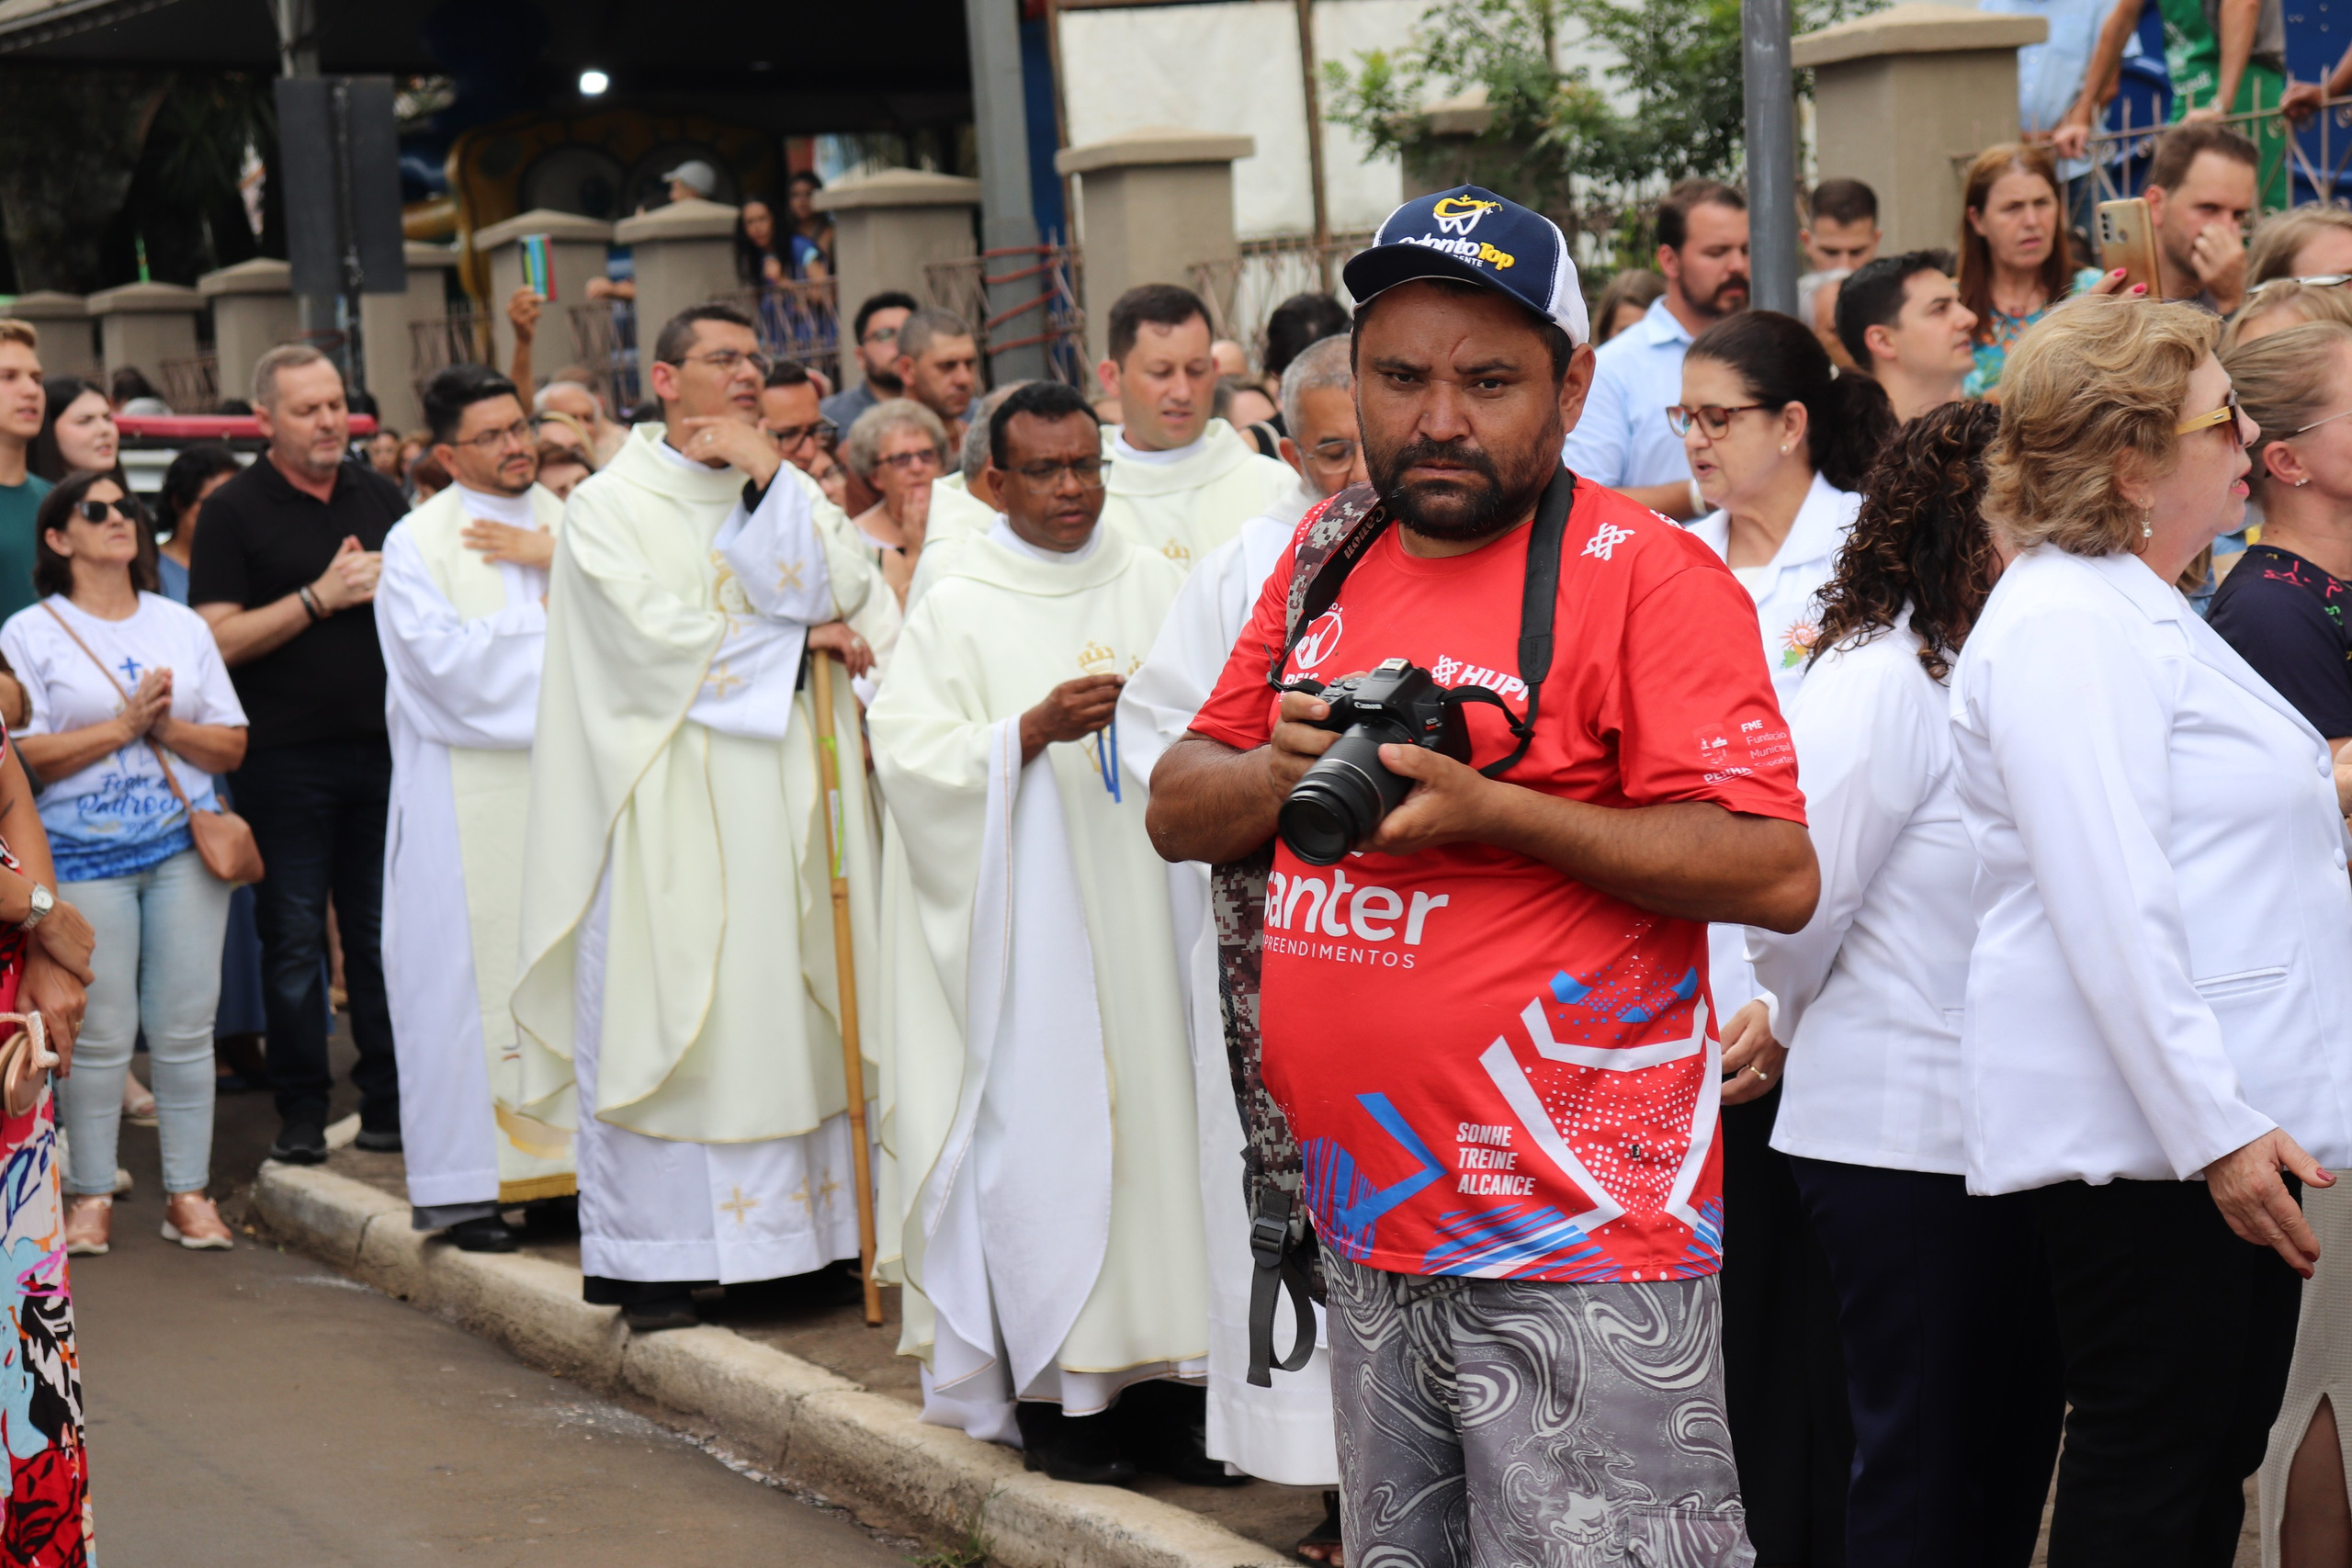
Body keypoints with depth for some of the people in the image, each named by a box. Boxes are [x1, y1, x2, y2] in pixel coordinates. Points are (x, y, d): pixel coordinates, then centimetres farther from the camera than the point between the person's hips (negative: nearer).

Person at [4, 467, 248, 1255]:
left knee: (184, 1026, 1)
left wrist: (168, 728, -7)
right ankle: (91, 1196, 7)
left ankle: (188, 1191, 8)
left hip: (184, 845, 3)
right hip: (84, 855, -3)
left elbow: (231, 746, 11)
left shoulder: (183, 625, 14)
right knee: (100, 1033, -4)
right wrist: (123, 725, -12)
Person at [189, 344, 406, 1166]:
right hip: (285, 756, -3)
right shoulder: (234, 511, -2)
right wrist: (321, 597, -14)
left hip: (380, 748, 4)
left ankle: (389, 1100, 15)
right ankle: (301, 1109, 9)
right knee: (294, 942, 2)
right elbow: (219, 639, -10)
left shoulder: (379, 495, 11)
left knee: (382, 933, 8)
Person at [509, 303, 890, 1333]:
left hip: (783, 798, 4)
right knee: (658, 1008, -5)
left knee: (787, 1006, 1)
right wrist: (791, 638, -5)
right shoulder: (611, 504, 2)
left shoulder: (788, 491, 14)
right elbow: (655, 636, -10)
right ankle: (650, 1256, -2)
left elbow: (826, 593, -3)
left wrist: (769, 477, -8)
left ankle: (794, 1229, 5)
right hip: (670, 803, -4)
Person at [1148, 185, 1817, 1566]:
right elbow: (1179, 810, 15)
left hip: (1573, 1249, -7)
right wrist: (1286, 770, -7)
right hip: (1364, 1230, 7)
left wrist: (1487, 807, -23)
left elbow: (1776, 874, -18)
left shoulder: (1646, 575, -10)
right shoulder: (1327, 557, 11)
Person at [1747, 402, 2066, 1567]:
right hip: (1900, 1135, -7)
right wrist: (1798, 1033, 6)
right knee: (1919, 1463, 2)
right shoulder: (1878, 681, -13)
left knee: (2014, 1440, 13)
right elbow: (1793, 901, -11)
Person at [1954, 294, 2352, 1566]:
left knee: (2216, 1462, 11)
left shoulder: (2146, 613, 20)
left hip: (2233, 1125, 10)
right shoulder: (2064, 625, -14)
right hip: (2138, 1129, -10)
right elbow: (2108, 909, -21)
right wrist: (2211, 1128, -23)